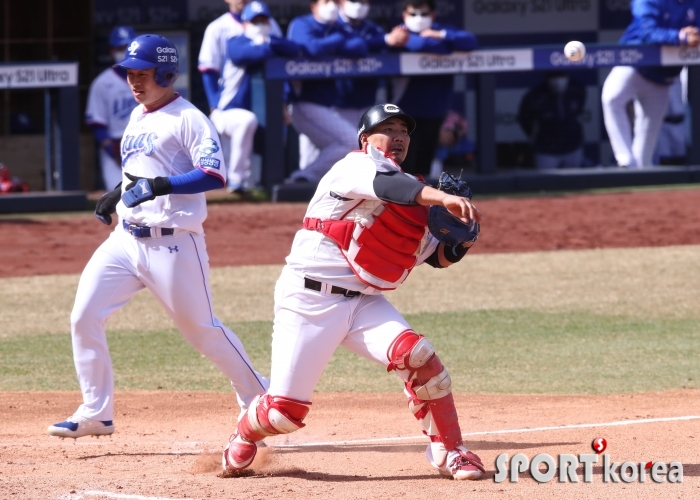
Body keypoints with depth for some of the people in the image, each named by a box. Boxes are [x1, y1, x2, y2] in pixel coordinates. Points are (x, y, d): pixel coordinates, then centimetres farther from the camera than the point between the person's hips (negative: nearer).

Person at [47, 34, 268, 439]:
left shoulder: (188, 118, -11)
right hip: (126, 238, 8)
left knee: (201, 328, 0)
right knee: (84, 318, -2)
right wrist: (117, 194, 16)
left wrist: (159, 186, -31)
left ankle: (260, 398, 17)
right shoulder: (138, 116, 16)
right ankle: (96, 413, 5)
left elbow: (213, 175, -22)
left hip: (173, 243, -8)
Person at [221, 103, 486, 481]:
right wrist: (443, 198, -46)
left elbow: (438, 256, 16)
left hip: (364, 303, 6)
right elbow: (385, 183, -32)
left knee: (417, 355, -21)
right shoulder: (356, 166, -8)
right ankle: (244, 435, 29)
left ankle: (449, 453, -7)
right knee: (285, 410, -6)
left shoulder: (411, 196, 14)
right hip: (309, 299, -6)